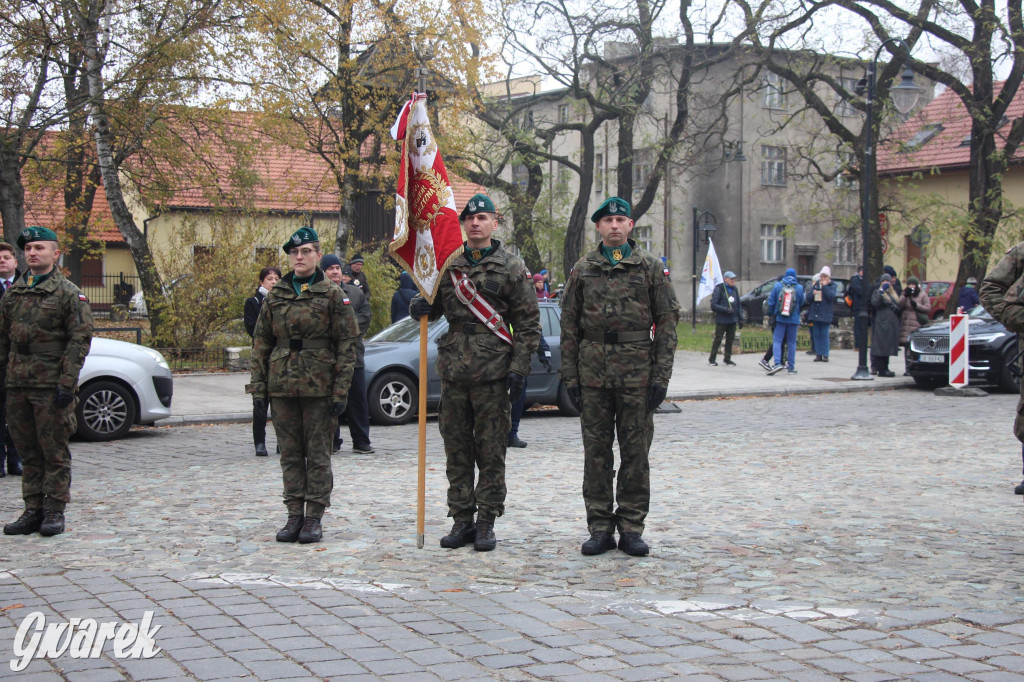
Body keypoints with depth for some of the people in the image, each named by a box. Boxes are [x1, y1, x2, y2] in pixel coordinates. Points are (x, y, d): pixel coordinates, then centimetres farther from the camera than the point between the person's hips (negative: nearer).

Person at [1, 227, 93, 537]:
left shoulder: (69, 293, -2)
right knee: (28, 450, 9)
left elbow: (80, 340, -7)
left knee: (54, 450, -1)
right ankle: (33, 511, 15)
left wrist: (67, 383, -14)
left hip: (51, 386, -5)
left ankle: (54, 511, 6)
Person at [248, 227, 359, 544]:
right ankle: (295, 515, 15)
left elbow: (347, 345, -2)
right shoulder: (275, 296, 10)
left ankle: (314, 518, 9)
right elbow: (261, 343, 12)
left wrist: (340, 390, -9)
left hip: (319, 386, -3)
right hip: (282, 386, 3)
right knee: (290, 453, 7)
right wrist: (257, 387, 4)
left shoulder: (332, 295, 0)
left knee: (318, 454, 1)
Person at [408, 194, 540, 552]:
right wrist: (420, 306, -7)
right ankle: (462, 520, 16)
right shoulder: (447, 263, 11)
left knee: (491, 450, 1)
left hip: (493, 372, -4)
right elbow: (432, 303, 18)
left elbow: (528, 321, 0)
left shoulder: (510, 266, 1)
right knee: (456, 448, 8)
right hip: (454, 370, 4)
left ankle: (487, 522, 9)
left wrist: (519, 368, -7)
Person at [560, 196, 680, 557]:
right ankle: (600, 528, 12)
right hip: (593, 372, 1)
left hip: (638, 372, -1)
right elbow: (569, 326, 9)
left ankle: (631, 528, 12)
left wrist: (661, 376, -5)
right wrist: (570, 376, 2)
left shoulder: (650, 267, 5)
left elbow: (667, 322, 2)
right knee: (596, 451, 4)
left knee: (636, 452, 3)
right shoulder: (582, 269, 9)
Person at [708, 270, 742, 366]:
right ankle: (712, 359, 8)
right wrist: (726, 309, -20)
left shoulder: (734, 290, 13)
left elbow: (738, 305, 18)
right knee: (718, 339, -2)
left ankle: (727, 358, 21)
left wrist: (740, 319, 12)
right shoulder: (719, 289, -7)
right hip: (721, 320, -6)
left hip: (732, 320, 6)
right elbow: (713, 305, -12)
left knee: (730, 339, 9)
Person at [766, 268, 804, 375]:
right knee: (791, 343, 9)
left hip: (780, 318, -1)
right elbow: (801, 303, 8)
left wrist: (771, 314, 13)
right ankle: (791, 367, 11)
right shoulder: (799, 288, -2)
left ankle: (777, 363, -21)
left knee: (777, 340, -1)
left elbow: (771, 302, 1)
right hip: (794, 319, 1)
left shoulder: (777, 285, -2)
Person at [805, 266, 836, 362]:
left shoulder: (832, 285, 2)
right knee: (816, 334, 4)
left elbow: (831, 296, -15)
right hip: (815, 313, 4)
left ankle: (825, 355, 0)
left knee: (824, 335, -4)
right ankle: (818, 354, 9)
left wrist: (825, 286, -12)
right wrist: (813, 293, -11)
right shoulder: (816, 284, 12)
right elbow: (808, 297, 10)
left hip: (825, 314, -4)